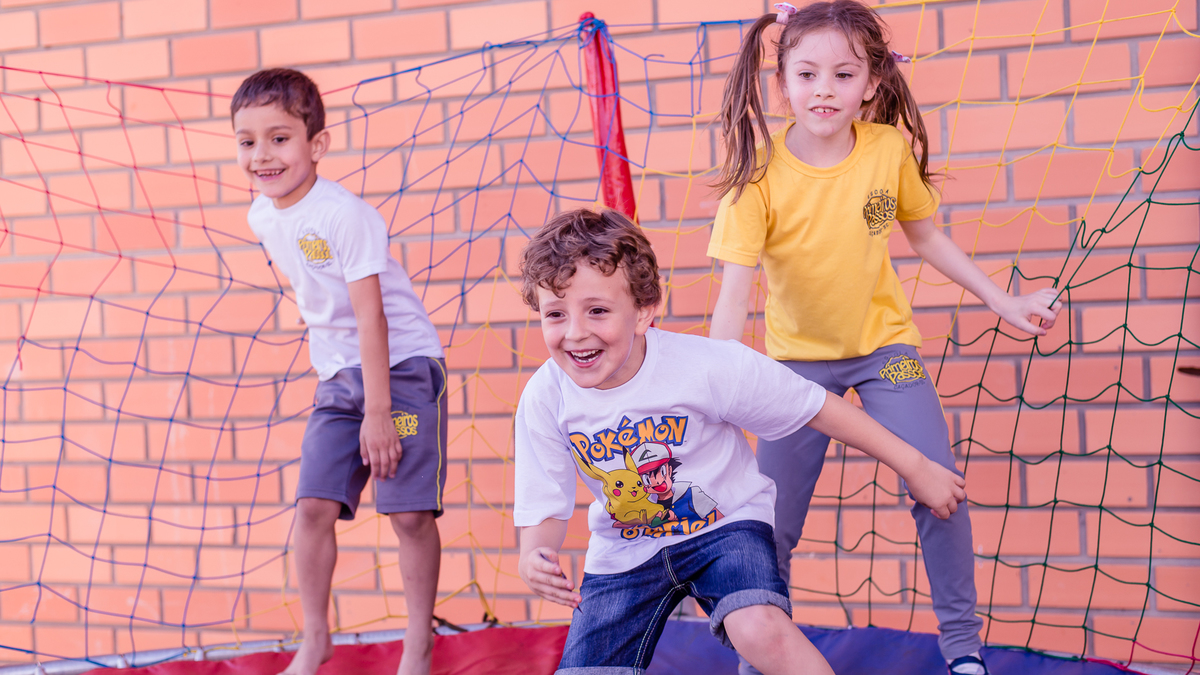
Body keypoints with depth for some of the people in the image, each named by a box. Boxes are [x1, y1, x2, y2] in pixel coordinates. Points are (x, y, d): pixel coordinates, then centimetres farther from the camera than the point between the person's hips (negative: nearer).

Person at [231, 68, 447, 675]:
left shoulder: (343, 216, -22)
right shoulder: (261, 216, 1)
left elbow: (371, 318, -22)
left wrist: (376, 412, -22)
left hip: (403, 366, -6)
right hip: (338, 375, 6)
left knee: (410, 513, -7)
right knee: (313, 505, -2)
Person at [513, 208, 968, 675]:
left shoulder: (707, 367, -26)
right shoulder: (544, 400, -18)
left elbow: (815, 407, -14)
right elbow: (544, 508, -8)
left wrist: (914, 467, -6)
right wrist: (534, 557, -32)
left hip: (725, 527, -3)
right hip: (624, 552, 4)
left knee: (760, 631, -32)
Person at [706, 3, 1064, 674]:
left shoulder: (890, 149, -12)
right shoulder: (759, 170, -20)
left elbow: (926, 235, 6)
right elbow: (735, 293, -23)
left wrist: (1003, 301, 4)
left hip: (884, 342, 1)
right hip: (797, 355, -1)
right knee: (774, 522, -1)